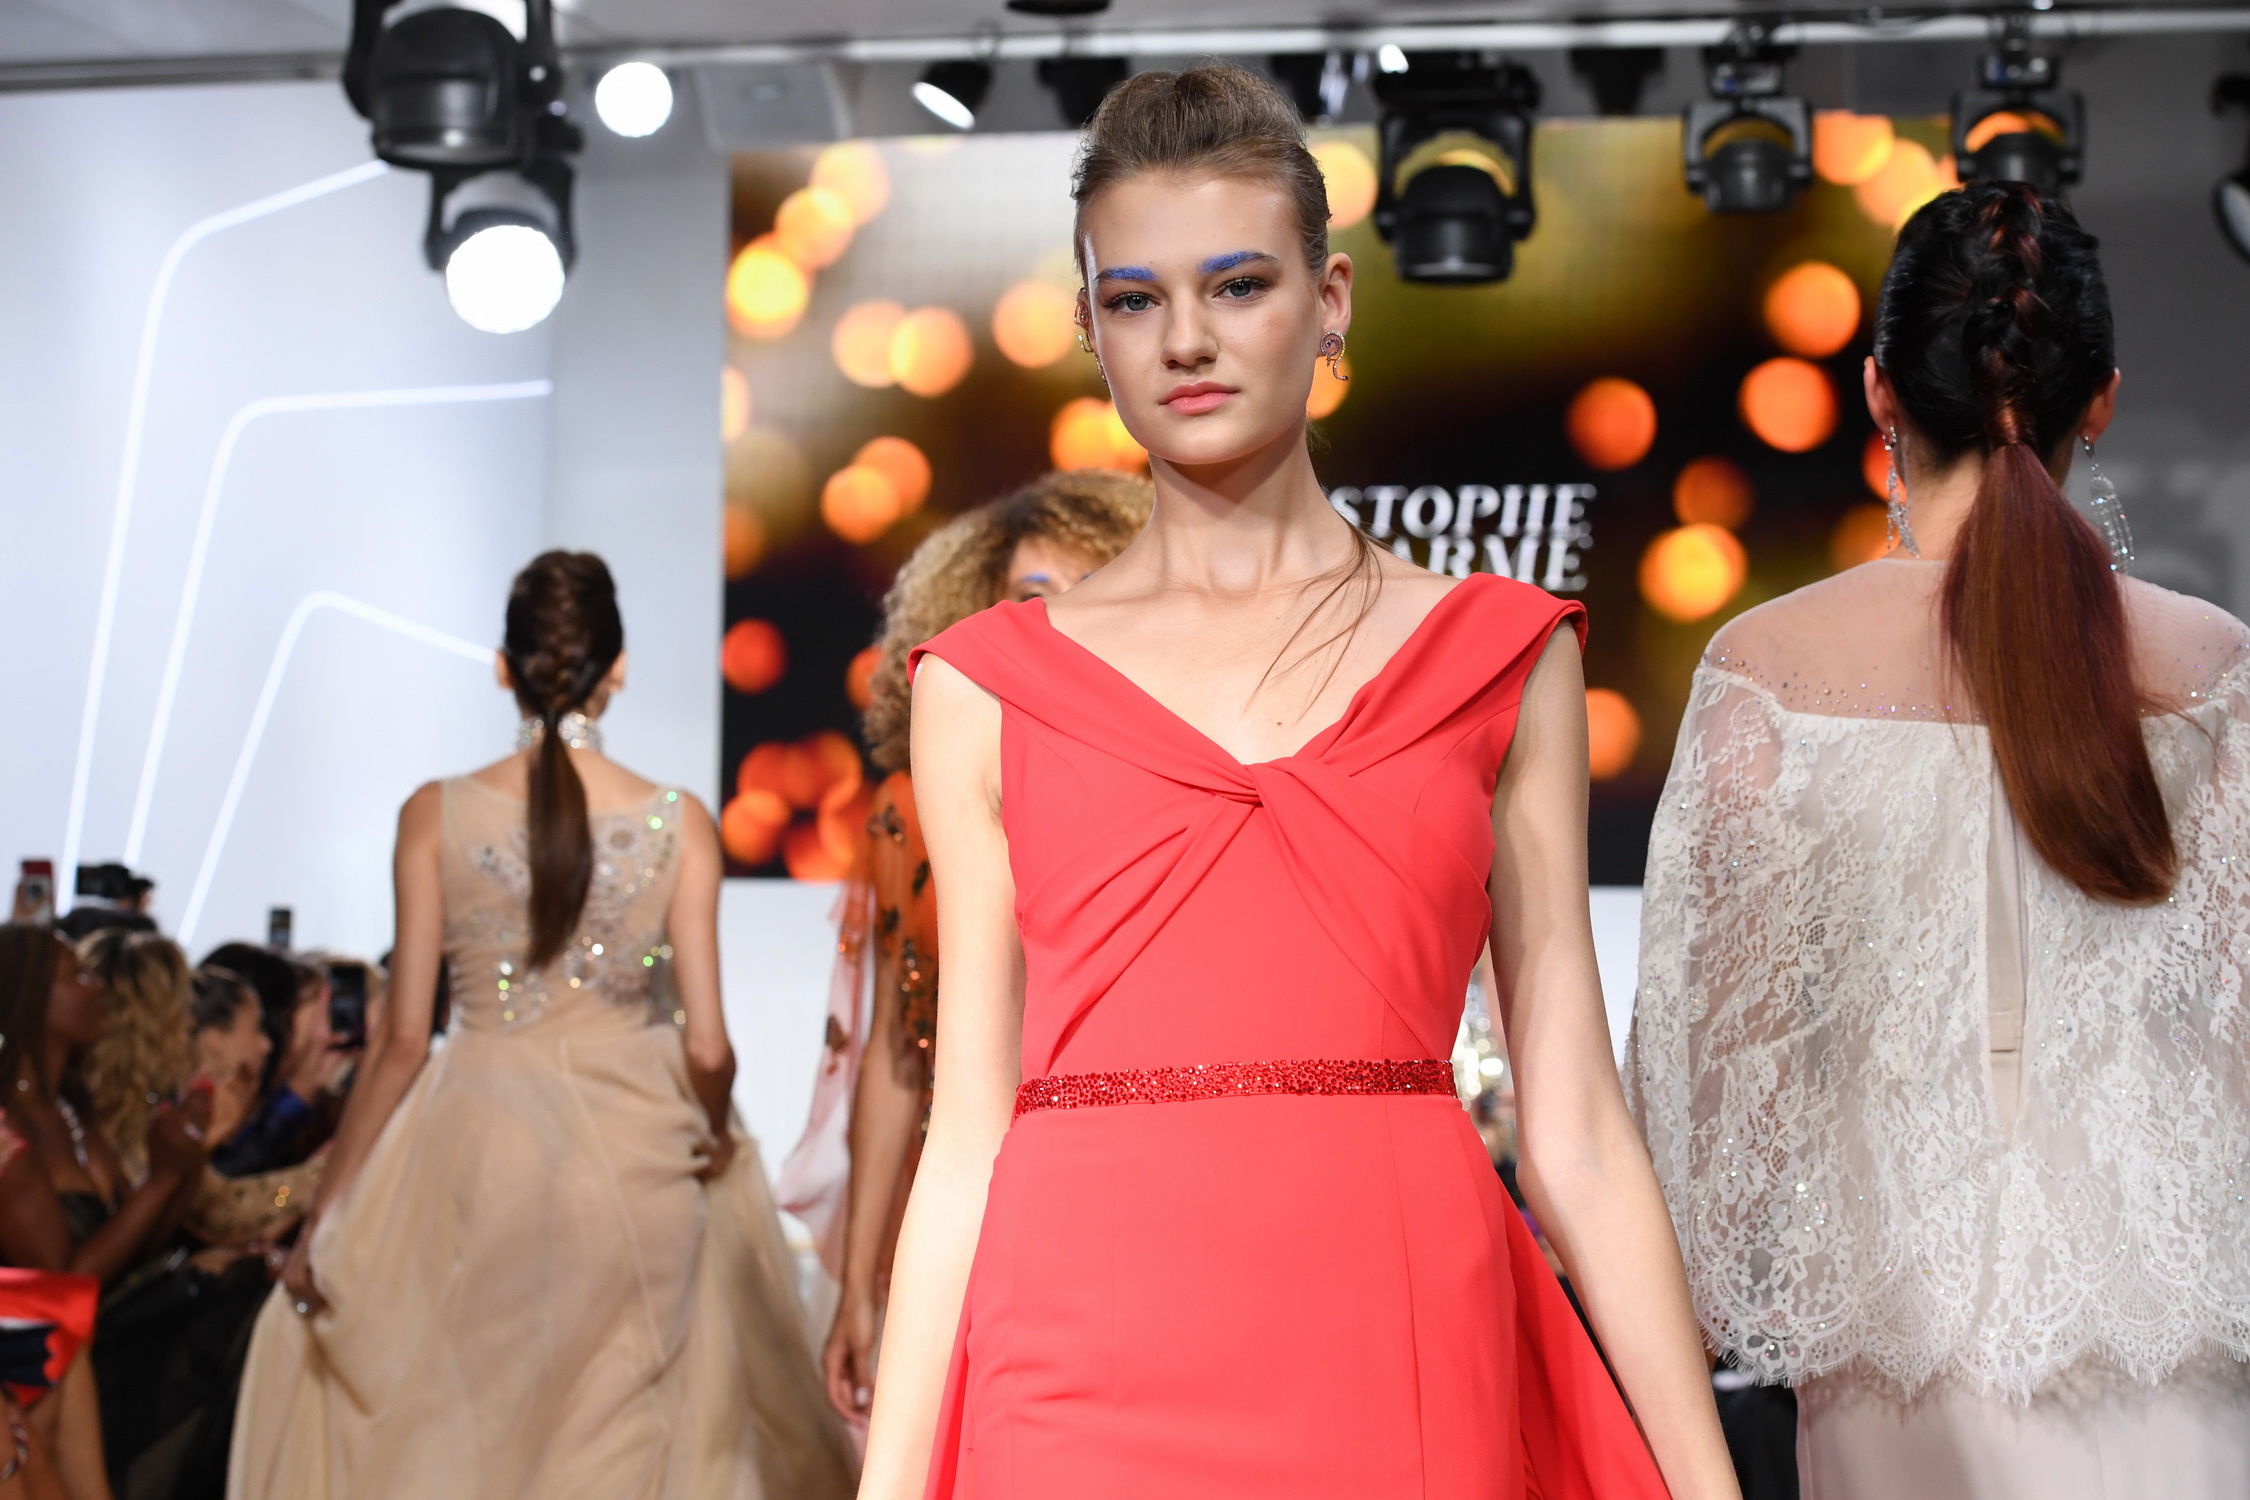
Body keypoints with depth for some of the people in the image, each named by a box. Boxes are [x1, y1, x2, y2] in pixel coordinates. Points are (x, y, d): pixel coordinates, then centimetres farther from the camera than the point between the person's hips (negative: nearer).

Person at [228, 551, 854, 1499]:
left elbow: (401, 1039, -5)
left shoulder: (436, 816, -5)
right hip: (638, 1161, 0)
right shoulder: (679, 826, -6)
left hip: (477, 1162, 0)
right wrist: (715, 1132, 15)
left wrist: (325, 1214, 4)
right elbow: (706, 1047, -7)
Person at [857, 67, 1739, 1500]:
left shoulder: (1501, 654, 7)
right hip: (1090, 1381, 0)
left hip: (1408, 1376, 0)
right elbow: (968, 1135, 7)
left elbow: (1575, 1130, 5)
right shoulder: (990, 684, 8)